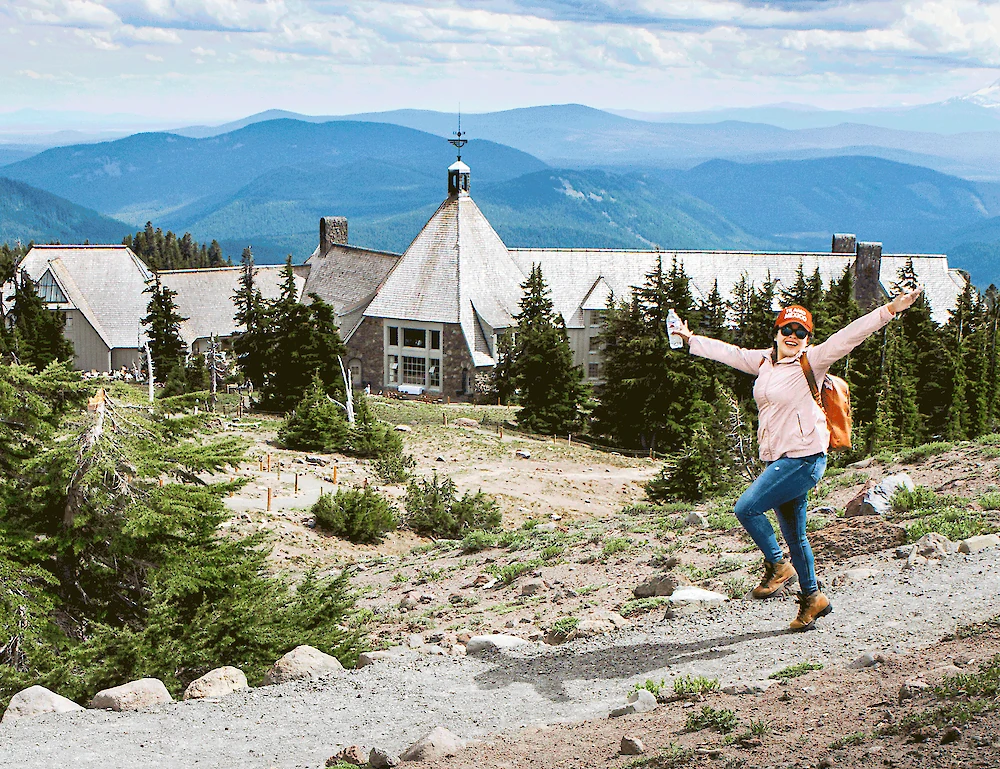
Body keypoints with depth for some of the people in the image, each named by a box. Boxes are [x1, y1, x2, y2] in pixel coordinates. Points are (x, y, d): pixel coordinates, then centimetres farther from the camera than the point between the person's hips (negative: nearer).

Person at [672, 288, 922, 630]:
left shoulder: (812, 362, -7)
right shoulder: (765, 360, 12)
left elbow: (850, 336, -16)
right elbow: (731, 353, 26)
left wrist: (889, 310, -26)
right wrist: (691, 339, 37)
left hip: (804, 458, -7)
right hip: (778, 461, 7)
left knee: (746, 507, -17)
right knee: (794, 536, 12)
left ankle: (778, 566, 1)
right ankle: (812, 598, 24)